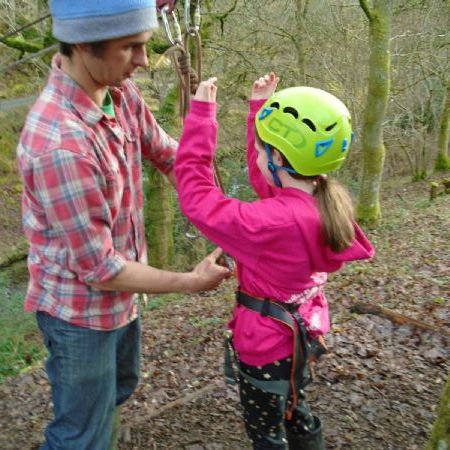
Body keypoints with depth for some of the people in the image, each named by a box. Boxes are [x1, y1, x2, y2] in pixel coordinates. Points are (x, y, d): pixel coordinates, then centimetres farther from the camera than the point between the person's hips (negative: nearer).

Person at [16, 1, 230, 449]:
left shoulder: (120, 91, -11)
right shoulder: (60, 143, -36)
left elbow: (165, 153, 3)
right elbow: (101, 270, -27)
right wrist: (191, 282, -15)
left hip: (120, 293, 9)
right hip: (81, 310, -8)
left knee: (119, 386, 32)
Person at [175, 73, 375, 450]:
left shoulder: (275, 221, -35)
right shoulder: (327, 201, -10)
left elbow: (197, 199, -28)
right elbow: (262, 176, 7)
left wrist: (202, 113, -24)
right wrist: (260, 108, 7)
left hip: (268, 341, -8)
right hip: (302, 330, 8)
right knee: (294, 411, 31)